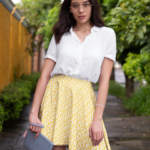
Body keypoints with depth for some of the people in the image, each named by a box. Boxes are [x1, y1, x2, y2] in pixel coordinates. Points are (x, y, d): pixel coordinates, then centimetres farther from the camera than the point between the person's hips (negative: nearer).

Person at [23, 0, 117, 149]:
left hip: (84, 99, 0)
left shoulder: (107, 34, 5)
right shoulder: (60, 35, 8)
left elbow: (104, 79, -1)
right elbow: (44, 75, 2)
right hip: (56, 96, 1)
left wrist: (97, 118, -11)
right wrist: (33, 114, -8)